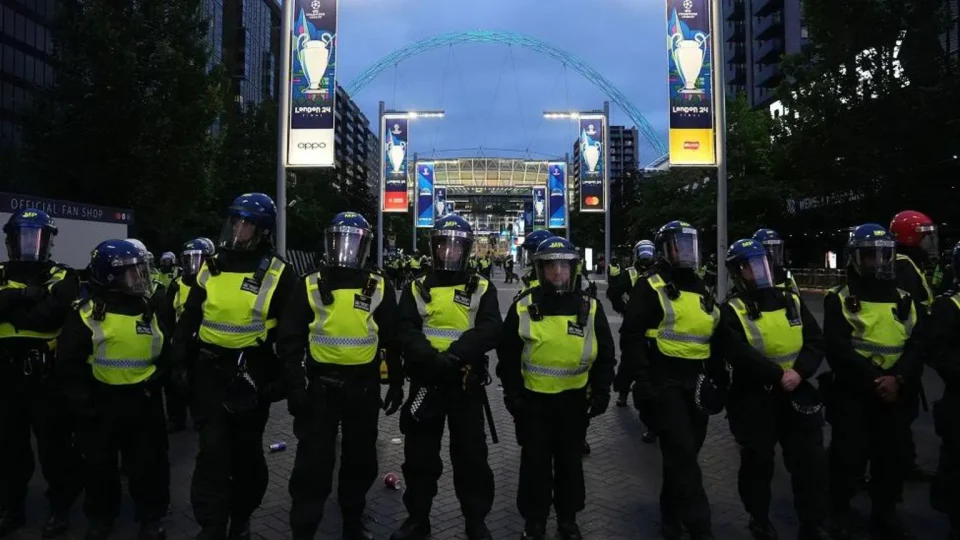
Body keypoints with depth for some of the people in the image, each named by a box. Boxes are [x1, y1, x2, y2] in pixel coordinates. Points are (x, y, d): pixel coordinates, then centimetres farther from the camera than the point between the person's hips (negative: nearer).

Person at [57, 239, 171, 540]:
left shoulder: (151, 310, 5)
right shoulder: (88, 314, -8)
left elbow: (167, 353, 13)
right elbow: (69, 363, -7)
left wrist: (155, 379, -1)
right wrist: (82, 401, -9)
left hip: (144, 401, 3)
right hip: (102, 402, -2)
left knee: (148, 464, 9)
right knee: (100, 464, 14)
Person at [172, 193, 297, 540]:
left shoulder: (277, 274, -7)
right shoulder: (211, 267, 5)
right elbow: (189, 320, 11)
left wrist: (283, 377, -7)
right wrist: (181, 362, 6)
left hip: (253, 372, -2)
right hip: (210, 369, 2)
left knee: (246, 450, 12)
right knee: (213, 450, -2)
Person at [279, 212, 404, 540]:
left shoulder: (380, 289, 2)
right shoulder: (310, 286, -1)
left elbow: (393, 340, 7)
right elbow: (290, 339, -2)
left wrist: (396, 384, 7)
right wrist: (295, 384, -10)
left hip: (364, 386, 2)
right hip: (320, 385, -2)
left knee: (360, 459, 15)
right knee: (314, 461, 1)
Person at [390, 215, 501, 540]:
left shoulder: (482, 289, 3)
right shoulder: (416, 289, 6)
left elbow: (490, 331, -11)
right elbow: (406, 333, -7)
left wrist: (456, 354, -27)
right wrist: (432, 358, -26)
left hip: (467, 384, -1)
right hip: (425, 382, 1)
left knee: (471, 455, 8)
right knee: (420, 455, 12)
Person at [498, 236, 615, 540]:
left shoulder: (590, 308, -2)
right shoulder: (523, 307, -6)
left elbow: (605, 356, 4)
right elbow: (508, 355, -1)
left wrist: (601, 393, -2)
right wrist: (512, 393, -5)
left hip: (574, 400, 1)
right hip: (533, 399, -1)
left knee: (570, 461, 15)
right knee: (535, 462, 9)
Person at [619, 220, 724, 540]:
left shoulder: (700, 289, 15)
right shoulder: (650, 288, -8)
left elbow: (714, 339, 22)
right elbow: (632, 336, -14)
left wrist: (719, 380, 19)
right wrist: (641, 381, -20)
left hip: (696, 382, 7)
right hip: (665, 382, -7)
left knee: (685, 453, 15)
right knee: (682, 456, -9)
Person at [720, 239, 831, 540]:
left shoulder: (791, 301, 7)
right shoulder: (732, 310, -8)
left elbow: (816, 342, 2)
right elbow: (739, 354, -20)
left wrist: (800, 371, -15)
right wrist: (779, 374, -25)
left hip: (796, 392, 4)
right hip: (753, 397, -3)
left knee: (811, 460, 5)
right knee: (758, 463, 9)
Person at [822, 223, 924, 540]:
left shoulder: (905, 300, 9)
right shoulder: (840, 300, -5)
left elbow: (917, 346, -1)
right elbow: (838, 350, -14)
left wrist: (898, 378, -17)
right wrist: (874, 380, -21)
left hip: (893, 393, 4)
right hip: (851, 392, -4)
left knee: (891, 457, 14)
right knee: (848, 456, 2)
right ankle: (840, 514, 20)